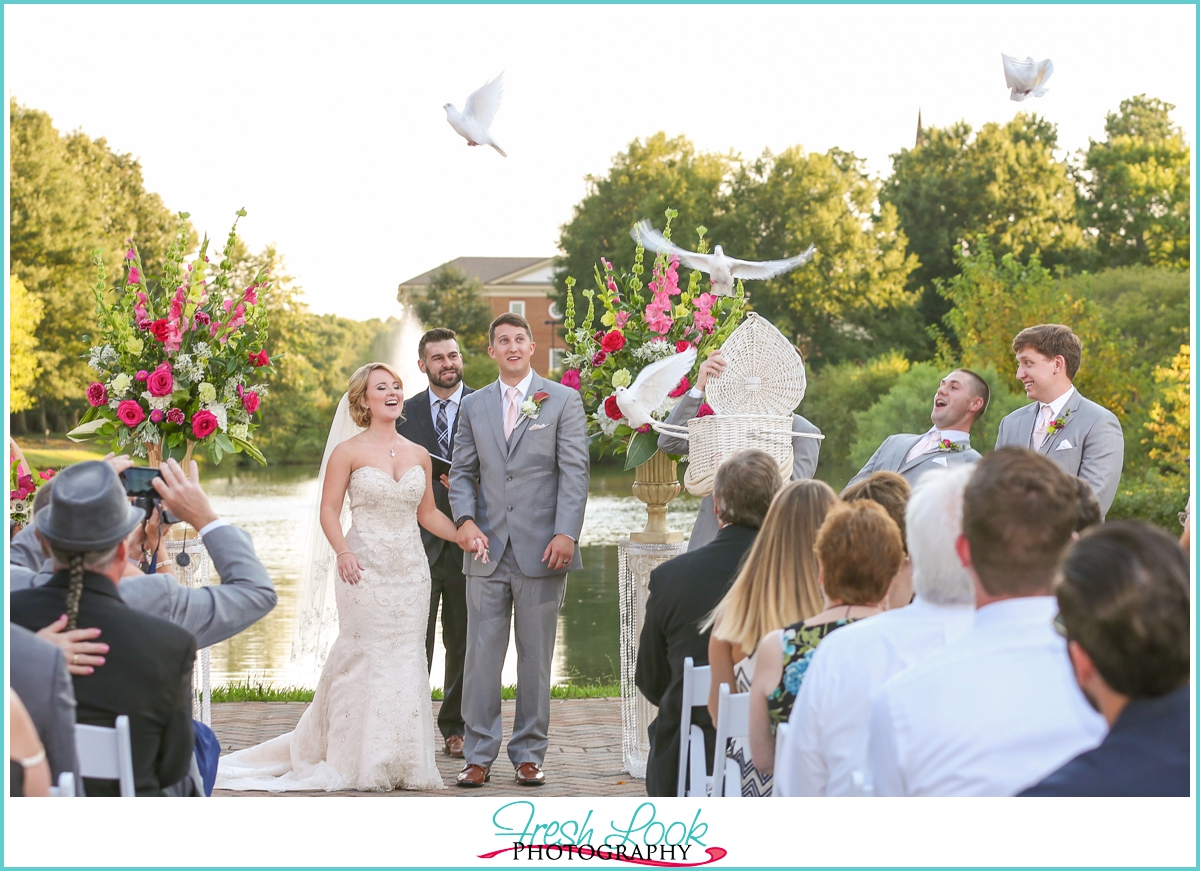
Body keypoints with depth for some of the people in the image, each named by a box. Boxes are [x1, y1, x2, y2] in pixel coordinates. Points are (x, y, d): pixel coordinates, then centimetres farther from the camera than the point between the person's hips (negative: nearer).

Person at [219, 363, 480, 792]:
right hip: (365, 571, -4)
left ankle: (402, 762, 14)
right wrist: (343, 552, -21)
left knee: (407, 663, 6)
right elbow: (329, 510, -5)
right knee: (364, 659, -2)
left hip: (411, 571, 4)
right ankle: (360, 764, 8)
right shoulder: (348, 452, -3)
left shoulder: (419, 455, 10)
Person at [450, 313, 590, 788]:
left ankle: (529, 754, 12)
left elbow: (575, 472, -1)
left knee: (536, 657, 4)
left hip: (542, 550, -2)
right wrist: (465, 519, -6)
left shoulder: (563, 401, 4)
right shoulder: (473, 406, 13)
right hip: (487, 550, 2)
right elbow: (462, 472, 13)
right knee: (481, 655, 0)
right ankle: (478, 754, 6)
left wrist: (567, 533, -12)